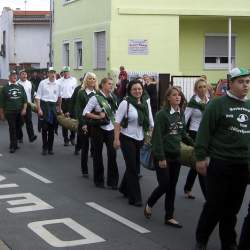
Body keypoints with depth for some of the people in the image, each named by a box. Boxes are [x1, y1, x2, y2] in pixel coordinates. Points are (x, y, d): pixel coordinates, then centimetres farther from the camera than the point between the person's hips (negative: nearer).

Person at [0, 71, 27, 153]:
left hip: (19, 112, 3)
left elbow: (25, 99, 9)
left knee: (18, 128, 6)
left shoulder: (20, 87, 10)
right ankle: (13, 146, 0)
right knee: (12, 129, -5)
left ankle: (14, 144, 19)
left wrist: (24, 109, -4)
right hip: (9, 112, -3)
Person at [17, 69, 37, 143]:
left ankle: (31, 136, -11)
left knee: (29, 121, -6)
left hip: (28, 104, 2)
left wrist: (30, 101, 7)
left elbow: (32, 92, 15)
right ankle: (20, 137, 16)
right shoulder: (16, 84, -6)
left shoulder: (30, 83, 6)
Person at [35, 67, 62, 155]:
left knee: (52, 129, 7)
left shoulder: (58, 84, 4)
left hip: (53, 106, 3)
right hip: (44, 105, -3)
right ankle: (44, 148, 13)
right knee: (44, 128, 2)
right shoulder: (42, 83, -7)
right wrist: (39, 109, -12)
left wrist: (59, 108, 24)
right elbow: (37, 97, -5)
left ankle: (50, 148, 17)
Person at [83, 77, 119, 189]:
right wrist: (98, 117, -20)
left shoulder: (113, 97, 6)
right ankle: (98, 181, 21)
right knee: (98, 154, 8)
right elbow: (85, 113, -10)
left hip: (111, 129, 4)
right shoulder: (96, 98, -9)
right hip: (99, 129, -4)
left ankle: (112, 181, 5)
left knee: (112, 154, -3)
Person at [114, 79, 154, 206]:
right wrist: (116, 139, -14)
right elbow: (117, 122, -10)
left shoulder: (146, 103, 4)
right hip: (127, 139, -5)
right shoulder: (125, 103, -11)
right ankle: (134, 198, 6)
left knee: (135, 166, 15)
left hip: (140, 139, 5)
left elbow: (150, 122, 11)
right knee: (132, 168, -2)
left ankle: (125, 189, 38)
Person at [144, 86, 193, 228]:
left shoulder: (181, 114, 7)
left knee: (172, 186, 8)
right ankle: (149, 205, 21)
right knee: (164, 184, -6)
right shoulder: (162, 114, -12)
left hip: (176, 155, 6)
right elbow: (158, 137, -15)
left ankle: (169, 217, 15)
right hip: (163, 155, -6)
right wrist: (161, 157, -19)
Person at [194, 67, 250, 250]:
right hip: (221, 164, -5)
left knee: (233, 207, 12)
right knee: (214, 205, 2)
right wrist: (200, 157, -12)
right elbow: (204, 132, -8)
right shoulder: (218, 104, -6)